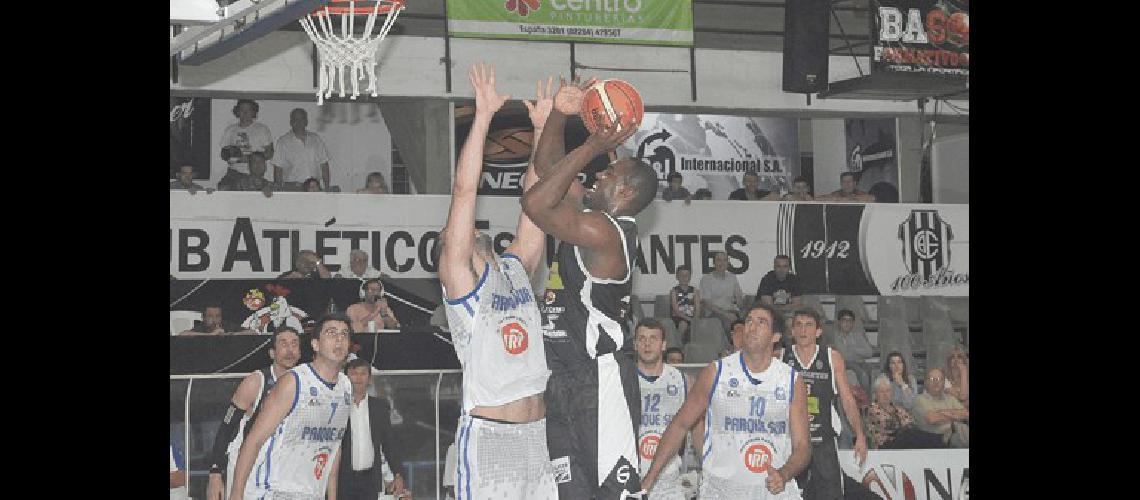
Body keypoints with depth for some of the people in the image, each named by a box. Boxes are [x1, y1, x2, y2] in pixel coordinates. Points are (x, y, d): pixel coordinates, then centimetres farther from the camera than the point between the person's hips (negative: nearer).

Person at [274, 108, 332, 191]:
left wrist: (326, 187, 9)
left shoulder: (316, 140, 14)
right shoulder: (283, 141, 4)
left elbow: (324, 165, 16)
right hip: (292, 187, -3)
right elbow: (278, 168, 1)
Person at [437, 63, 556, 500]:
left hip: (538, 431, 6)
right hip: (488, 435, -6)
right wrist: (483, 116, -10)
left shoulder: (515, 268, 17)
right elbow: (464, 192, -8)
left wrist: (544, 128, 10)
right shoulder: (459, 278, 0)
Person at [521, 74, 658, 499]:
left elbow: (535, 202, -24)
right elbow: (546, 165, 20)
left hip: (600, 379, -10)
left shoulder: (602, 230, -17)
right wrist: (559, 113, 6)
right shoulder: (592, 215, 13)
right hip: (565, 377, 10)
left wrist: (592, 149, -20)